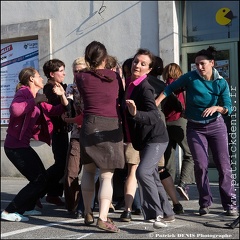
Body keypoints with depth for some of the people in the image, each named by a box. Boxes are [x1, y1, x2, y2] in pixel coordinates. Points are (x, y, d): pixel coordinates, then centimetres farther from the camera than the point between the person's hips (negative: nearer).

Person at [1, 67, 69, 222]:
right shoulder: (24, 92, -11)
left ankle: (27, 208, 28)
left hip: (22, 145, 10)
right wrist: (35, 100, -23)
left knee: (44, 179, 14)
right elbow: (15, 110, -33)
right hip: (15, 145, -10)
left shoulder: (36, 98, 17)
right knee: (39, 181, -12)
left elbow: (57, 111, 18)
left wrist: (62, 95, 3)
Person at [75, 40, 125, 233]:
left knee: (89, 170, 19)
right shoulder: (115, 76, 5)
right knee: (107, 175, -2)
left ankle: (88, 213, 21)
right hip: (112, 127, -1)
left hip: (90, 125, 1)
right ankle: (103, 218, -14)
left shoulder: (81, 77, 3)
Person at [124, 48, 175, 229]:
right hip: (144, 139, 10)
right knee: (152, 176, 15)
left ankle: (157, 213, -16)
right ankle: (167, 213, 28)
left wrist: (135, 114, -47)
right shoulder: (132, 85, 6)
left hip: (155, 138, -10)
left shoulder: (145, 87, -19)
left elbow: (154, 115, -32)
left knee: (143, 172, -24)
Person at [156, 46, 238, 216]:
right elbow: (169, 89, -1)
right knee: (201, 165, -7)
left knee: (224, 165, -2)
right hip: (195, 128, 0)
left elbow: (228, 108, -7)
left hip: (216, 126, 1)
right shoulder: (190, 78, -6)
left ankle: (230, 204, 4)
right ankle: (205, 202, 7)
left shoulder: (221, 83, -4)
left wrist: (216, 107, -27)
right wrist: (156, 103, -12)